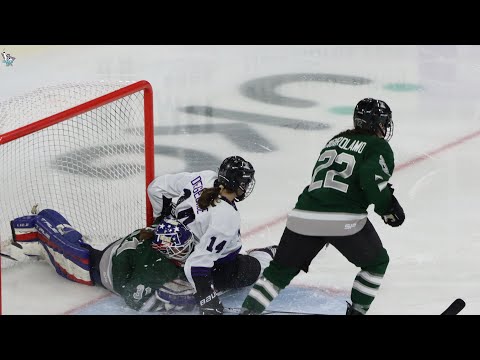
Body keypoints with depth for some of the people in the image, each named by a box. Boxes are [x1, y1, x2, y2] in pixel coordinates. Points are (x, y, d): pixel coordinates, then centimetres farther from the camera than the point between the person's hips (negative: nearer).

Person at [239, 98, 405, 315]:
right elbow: (373, 179, -14)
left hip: (304, 215, 6)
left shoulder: (337, 139, 25)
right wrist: (388, 209, -4)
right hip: (344, 220, -5)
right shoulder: (378, 147, 4)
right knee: (376, 262, 19)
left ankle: (247, 310, 6)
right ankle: (356, 310, 16)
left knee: (281, 269, 16)